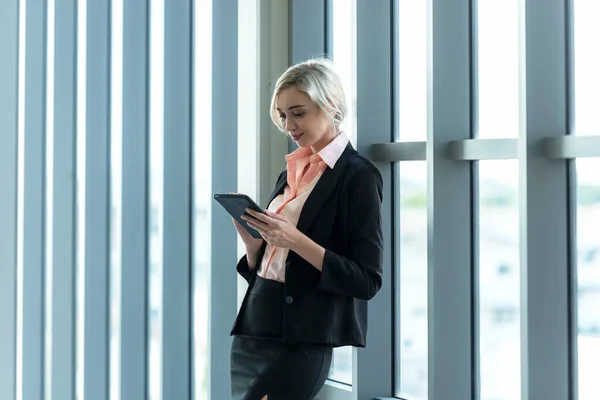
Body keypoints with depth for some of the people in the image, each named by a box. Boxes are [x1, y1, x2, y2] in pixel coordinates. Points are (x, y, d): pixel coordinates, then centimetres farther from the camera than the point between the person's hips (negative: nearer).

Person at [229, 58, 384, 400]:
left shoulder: (358, 175, -7)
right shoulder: (292, 172, 15)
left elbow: (368, 280, -12)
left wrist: (295, 240, -20)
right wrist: (247, 232, -3)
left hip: (303, 342, -7)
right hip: (253, 332, 7)